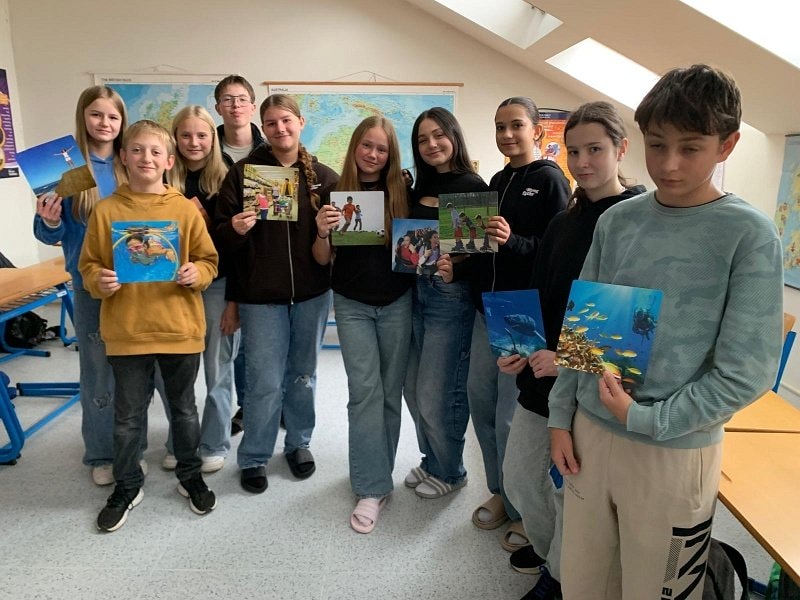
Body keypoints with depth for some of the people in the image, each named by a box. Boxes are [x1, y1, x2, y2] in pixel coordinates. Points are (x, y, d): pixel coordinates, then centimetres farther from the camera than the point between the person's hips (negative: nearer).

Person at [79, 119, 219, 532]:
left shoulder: (186, 210, -3)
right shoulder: (106, 211, -2)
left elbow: (209, 261, 2)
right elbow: (88, 265, 5)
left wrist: (196, 274, -18)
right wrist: (99, 281, -16)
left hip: (180, 328, 0)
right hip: (126, 331, 1)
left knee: (183, 409, 16)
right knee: (128, 415, 14)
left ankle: (190, 475, 37)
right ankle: (127, 486, 35)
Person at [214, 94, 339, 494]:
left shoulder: (324, 176, 4)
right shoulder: (242, 173, 0)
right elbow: (221, 235, -1)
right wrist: (235, 229, -22)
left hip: (312, 294, 2)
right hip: (261, 295, -2)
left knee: (302, 375, 14)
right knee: (264, 382, 1)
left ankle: (299, 443, 34)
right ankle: (254, 458, 21)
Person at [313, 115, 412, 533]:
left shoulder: (401, 192, 0)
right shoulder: (337, 192, -1)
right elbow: (323, 259, 0)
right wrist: (322, 232, -19)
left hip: (397, 303, 1)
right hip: (352, 304, -1)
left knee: (391, 389, 9)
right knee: (365, 391, -4)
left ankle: (376, 471, 27)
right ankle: (373, 488, 6)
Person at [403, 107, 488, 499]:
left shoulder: (473, 186, -9)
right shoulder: (420, 187, 12)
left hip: (452, 296, -7)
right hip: (417, 291, 7)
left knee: (436, 394, 1)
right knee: (414, 388, 14)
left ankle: (450, 472, 26)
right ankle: (431, 461, 36)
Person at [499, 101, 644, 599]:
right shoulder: (563, 222, 8)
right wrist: (518, 349, -4)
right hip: (541, 378, 6)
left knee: (571, 489, 11)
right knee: (518, 478, 17)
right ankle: (547, 547, 46)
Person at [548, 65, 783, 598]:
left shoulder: (750, 235, -11)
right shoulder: (617, 220, 1)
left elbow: (748, 372, -13)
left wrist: (645, 419, -16)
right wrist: (561, 416, 4)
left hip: (677, 452, -3)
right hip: (590, 430, 4)